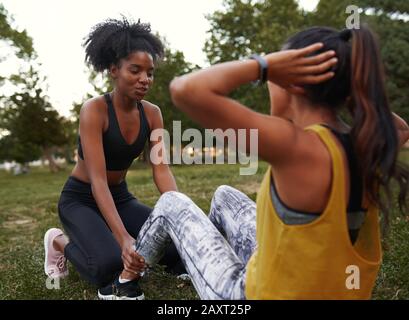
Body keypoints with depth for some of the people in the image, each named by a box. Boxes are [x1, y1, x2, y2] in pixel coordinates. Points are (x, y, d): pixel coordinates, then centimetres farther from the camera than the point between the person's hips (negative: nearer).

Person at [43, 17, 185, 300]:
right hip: (80, 199, -5)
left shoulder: (152, 113, -7)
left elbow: (162, 171, -14)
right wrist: (123, 238, -42)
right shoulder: (94, 110, -24)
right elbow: (97, 180, -31)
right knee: (109, 262, -31)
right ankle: (60, 241, 3)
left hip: (120, 197, 5)